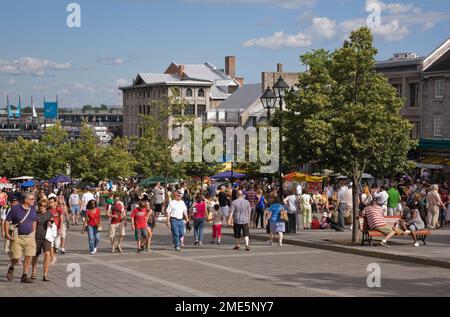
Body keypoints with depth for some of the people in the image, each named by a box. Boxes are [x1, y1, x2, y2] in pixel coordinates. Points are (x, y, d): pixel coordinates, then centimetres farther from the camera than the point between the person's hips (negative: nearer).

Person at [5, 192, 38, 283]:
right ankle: (11, 268, 27)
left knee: (28, 257, -4)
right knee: (16, 257, -5)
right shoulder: (15, 208, -10)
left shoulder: (33, 209, 4)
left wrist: (33, 232, 16)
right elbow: (7, 221, -5)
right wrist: (7, 234, -10)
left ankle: (24, 276, 5)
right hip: (17, 236, -4)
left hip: (29, 236, 4)